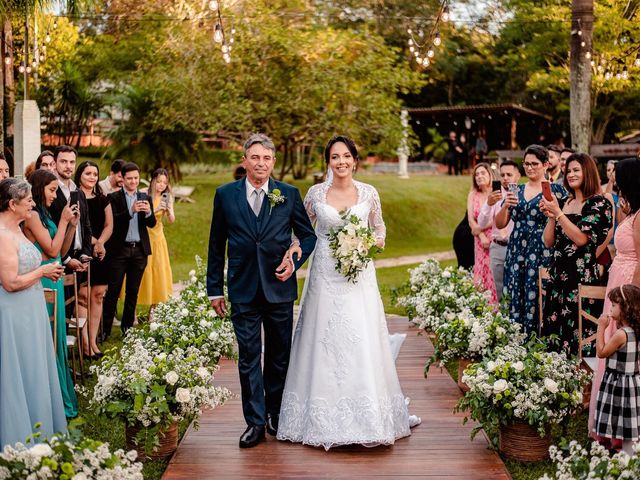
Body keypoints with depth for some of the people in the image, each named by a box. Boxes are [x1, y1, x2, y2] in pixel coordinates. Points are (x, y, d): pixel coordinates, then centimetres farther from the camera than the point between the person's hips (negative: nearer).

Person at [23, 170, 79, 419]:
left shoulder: (43, 214, 12)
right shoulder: (32, 216, -14)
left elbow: (61, 251, 15)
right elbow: (52, 250, -16)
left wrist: (72, 225, 4)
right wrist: (63, 221, -10)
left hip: (54, 282, 9)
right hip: (44, 283, -9)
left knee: (56, 336, 16)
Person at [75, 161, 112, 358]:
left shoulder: (103, 199, 14)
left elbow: (109, 225, 10)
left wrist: (100, 242, -7)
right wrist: (91, 241, -16)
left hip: (100, 253, 5)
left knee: (98, 295, 3)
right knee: (83, 296, -8)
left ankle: (93, 340, 9)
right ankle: (85, 341, -4)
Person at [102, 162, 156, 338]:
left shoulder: (144, 198, 10)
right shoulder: (114, 198, -2)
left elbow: (152, 224, 4)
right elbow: (113, 221, -14)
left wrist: (148, 212, -17)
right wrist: (131, 211, -27)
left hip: (139, 249, 4)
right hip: (119, 249, -4)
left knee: (133, 291, 9)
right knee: (113, 290, -3)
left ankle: (127, 327, 19)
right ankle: (105, 329, 2)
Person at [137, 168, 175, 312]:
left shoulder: (167, 197, 3)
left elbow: (171, 221, -2)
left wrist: (169, 210, -21)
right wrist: (155, 210, -29)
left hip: (157, 237, 4)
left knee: (158, 272, 2)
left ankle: (153, 311, 11)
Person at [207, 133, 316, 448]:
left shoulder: (289, 194, 1)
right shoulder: (225, 195, 1)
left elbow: (308, 235, 11)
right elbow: (216, 245, 6)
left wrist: (296, 260, -8)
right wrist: (215, 288, 5)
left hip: (279, 288, 1)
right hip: (243, 291, -1)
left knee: (280, 356, 11)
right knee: (248, 358, 2)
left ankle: (276, 414, 28)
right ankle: (255, 422, 11)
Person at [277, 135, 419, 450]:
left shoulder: (369, 193, 2)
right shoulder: (316, 193, 1)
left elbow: (379, 226, 15)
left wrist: (377, 240, -6)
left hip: (360, 276, 0)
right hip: (326, 276, 0)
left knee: (363, 343, -1)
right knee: (325, 342, 1)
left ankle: (368, 413, 11)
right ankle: (326, 417, 12)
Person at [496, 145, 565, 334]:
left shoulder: (555, 189, 2)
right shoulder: (517, 190, 14)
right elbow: (500, 224, 11)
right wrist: (505, 206, -5)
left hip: (541, 252, -4)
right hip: (517, 251, 5)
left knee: (535, 299, -9)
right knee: (516, 297, 2)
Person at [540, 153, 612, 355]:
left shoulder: (600, 204, -5)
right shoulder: (562, 202, 14)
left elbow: (581, 239, -16)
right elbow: (548, 242, 11)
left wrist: (558, 213, -14)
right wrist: (551, 216, -3)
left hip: (583, 276, -6)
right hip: (558, 275, 6)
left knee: (578, 334, -8)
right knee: (554, 333, 7)